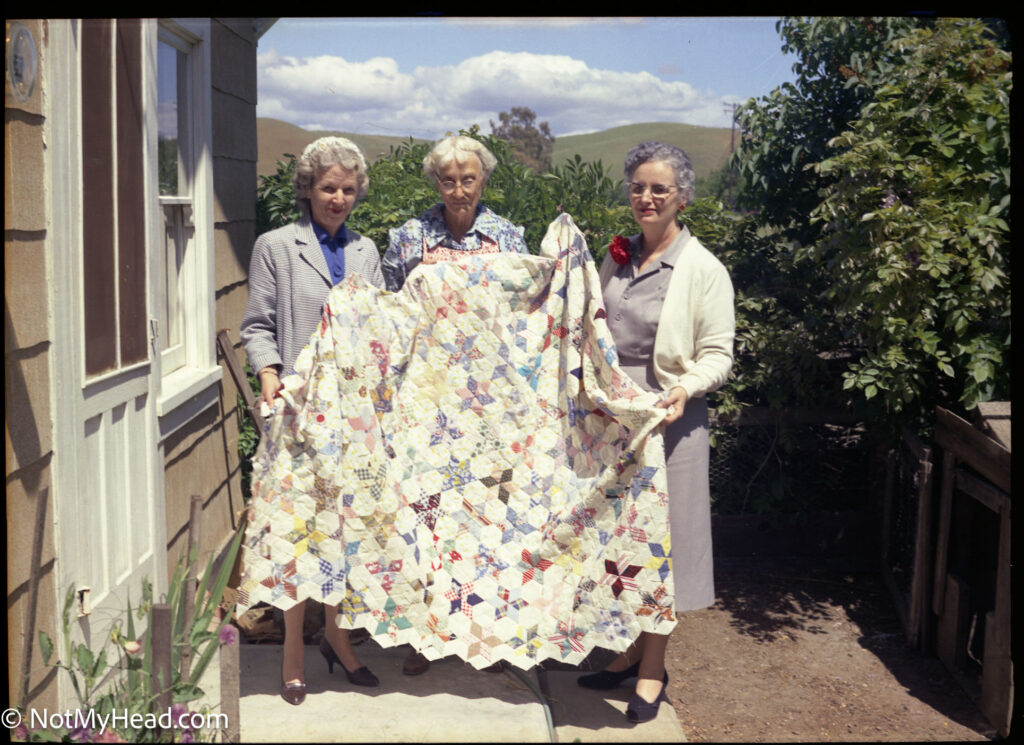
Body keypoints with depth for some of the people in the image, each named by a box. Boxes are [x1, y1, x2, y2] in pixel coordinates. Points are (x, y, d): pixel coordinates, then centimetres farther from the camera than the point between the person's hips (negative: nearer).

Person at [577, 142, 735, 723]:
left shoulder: (703, 270, -7)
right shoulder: (617, 258, 10)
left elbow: (718, 354, -9)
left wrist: (686, 388, -26)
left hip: (668, 421, -5)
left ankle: (653, 669, 17)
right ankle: (629, 650, 29)